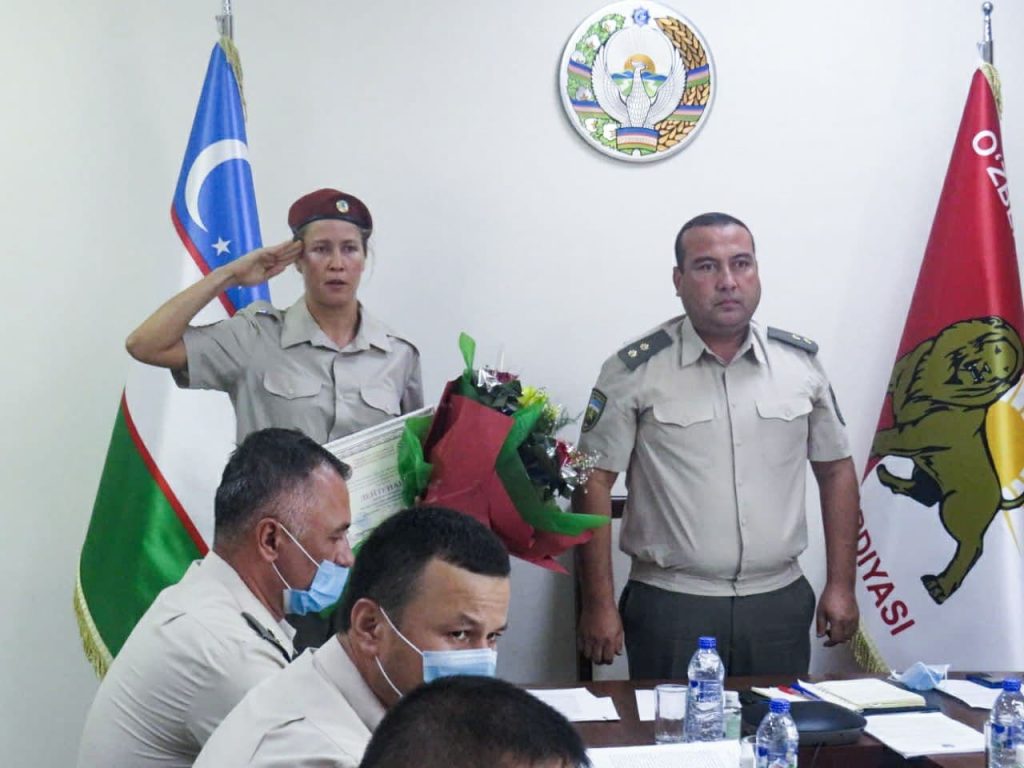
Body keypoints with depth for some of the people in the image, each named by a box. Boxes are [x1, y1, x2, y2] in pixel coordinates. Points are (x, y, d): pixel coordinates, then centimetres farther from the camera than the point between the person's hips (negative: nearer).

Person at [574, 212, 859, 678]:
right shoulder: (635, 370, -6)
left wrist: (841, 585, 7)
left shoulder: (801, 362, 5)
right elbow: (595, 483, -6)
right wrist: (599, 604, -9)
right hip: (670, 603, -3)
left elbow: (835, 470, 11)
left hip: (780, 600, 3)